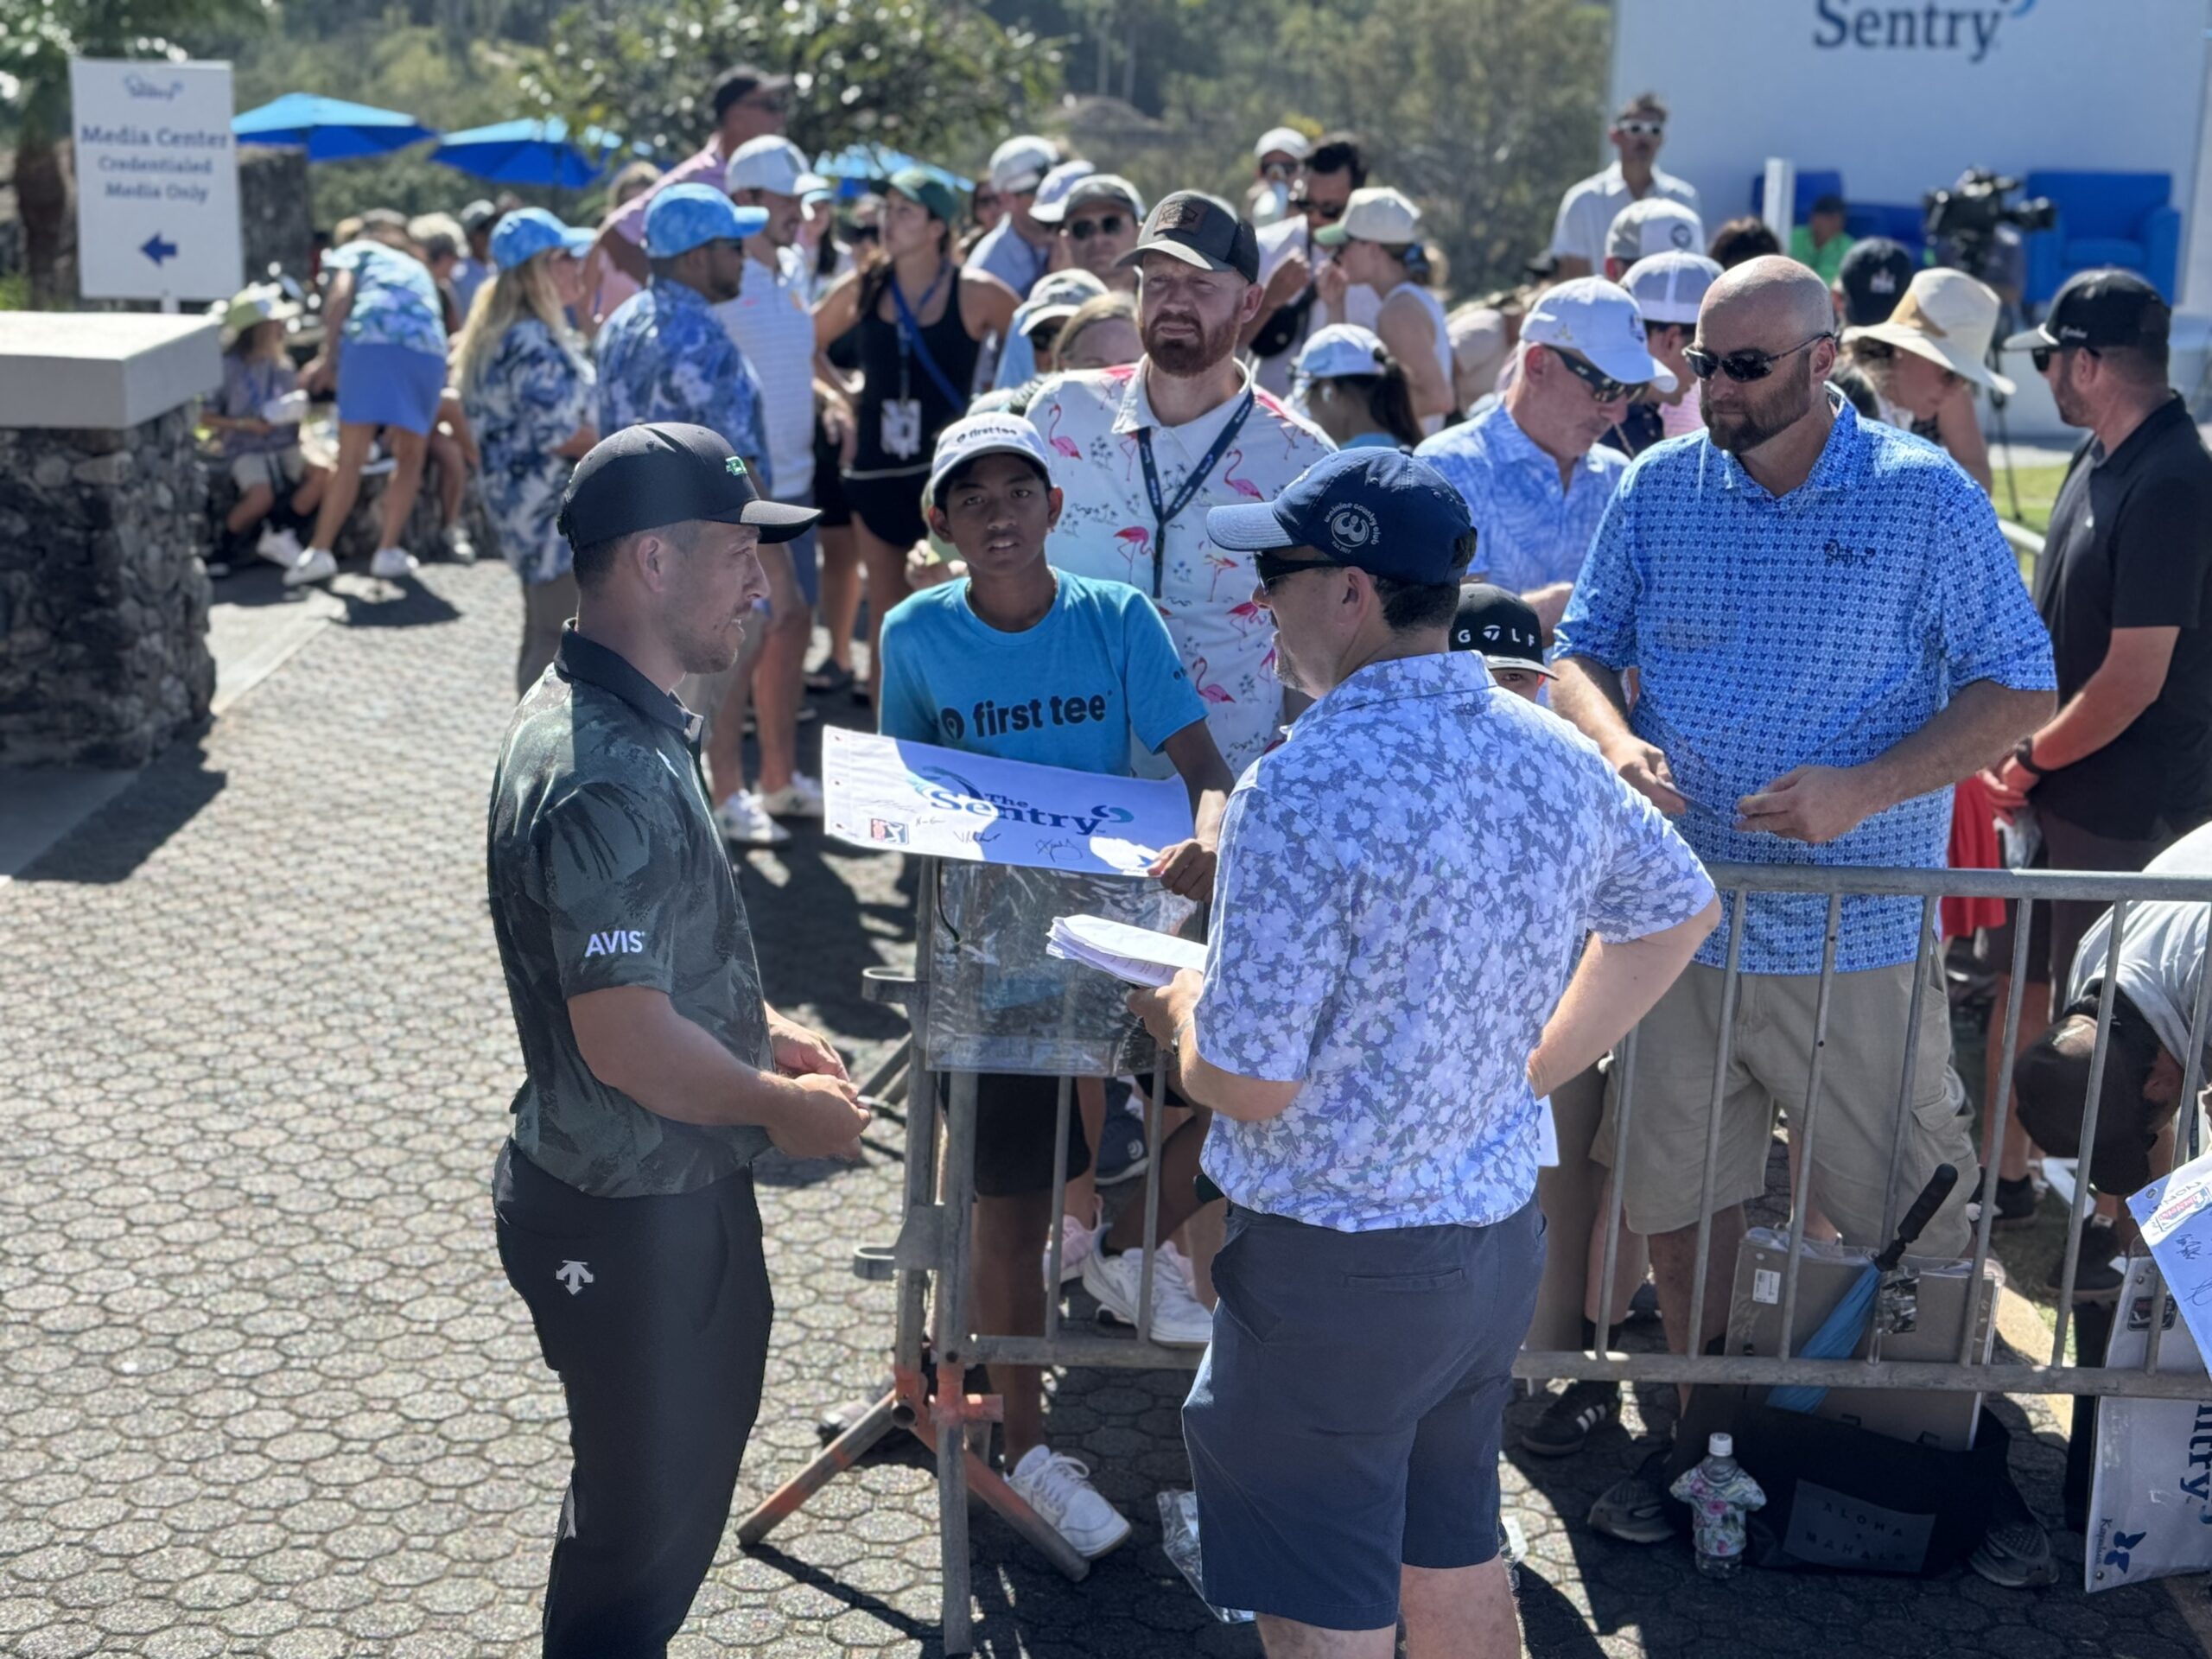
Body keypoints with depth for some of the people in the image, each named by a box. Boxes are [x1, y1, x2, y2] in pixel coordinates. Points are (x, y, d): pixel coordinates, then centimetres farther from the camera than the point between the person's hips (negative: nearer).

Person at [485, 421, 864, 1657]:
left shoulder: (629, 720, 4)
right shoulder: (601, 779, -29)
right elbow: (629, 1042, -30)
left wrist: (765, 1028, 8)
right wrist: (784, 1104, -15)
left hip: (678, 1194, 10)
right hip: (627, 1224, -10)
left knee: (684, 1470, 26)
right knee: (643, 1515, 11)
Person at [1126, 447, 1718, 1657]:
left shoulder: (1304, 789, -24)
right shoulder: (1553, 757, 0)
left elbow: (1245, 1083, -23)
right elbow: (1678, 909, 18)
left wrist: (1181, 1011, -2)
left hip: (1336, 1262, -7)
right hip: (1500, 1234, 7)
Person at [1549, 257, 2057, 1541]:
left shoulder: (1925, 497, -6)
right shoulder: (1656, 490, 4)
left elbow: (2017, 687, -5)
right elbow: (1583, 652, 9)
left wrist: (1865, 789, -20)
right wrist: (1615, 741, -15)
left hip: (1859, 939, -3)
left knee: (1907, 1222, 6)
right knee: (1678, 1199, 12)